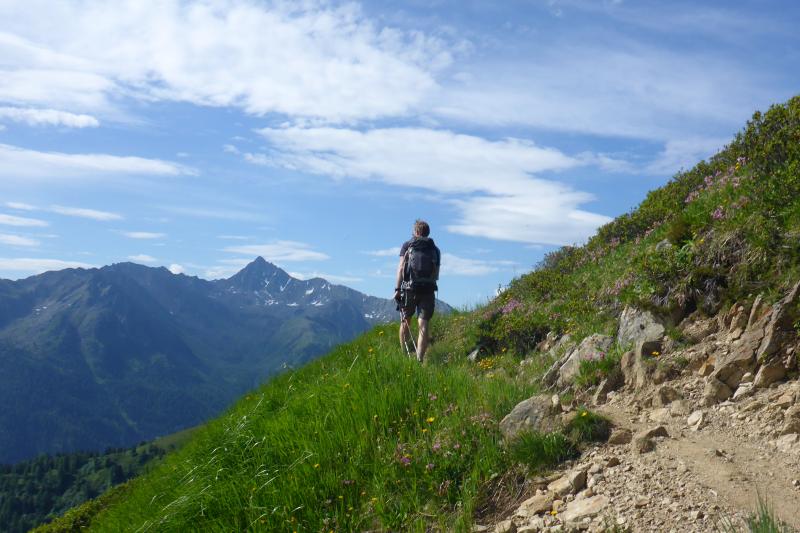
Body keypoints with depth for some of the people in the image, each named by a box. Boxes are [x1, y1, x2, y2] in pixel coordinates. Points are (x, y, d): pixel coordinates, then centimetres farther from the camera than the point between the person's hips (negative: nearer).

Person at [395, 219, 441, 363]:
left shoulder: (407, 245, 6)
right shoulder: (435, 250, 13)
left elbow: (401, 267, -3)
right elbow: (436, 274, 8)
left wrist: (397, 289, -6)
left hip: (409, 288, -1)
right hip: (428, 289, 1)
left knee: (405, 321, 14)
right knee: (423, 325, -1)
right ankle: (419, 359, -8)